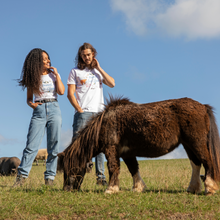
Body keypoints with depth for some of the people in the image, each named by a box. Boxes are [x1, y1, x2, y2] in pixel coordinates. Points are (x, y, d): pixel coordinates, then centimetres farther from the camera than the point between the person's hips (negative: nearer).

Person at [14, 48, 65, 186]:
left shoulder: (53, 75, 11)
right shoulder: (32, 78, 10)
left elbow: (62, 91, -3)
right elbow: (29, 98, 13)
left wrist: (57, 74, -1)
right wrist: (31, 104, -9)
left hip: (54, 109, 1)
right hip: (38, 111, -1)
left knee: (54, 146, -2)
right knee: (32, 145, -9)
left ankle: (50, 178, 4)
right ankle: (22, 176, -6)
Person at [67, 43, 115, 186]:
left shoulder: (99, 71, 21)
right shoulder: (75, 72, 11)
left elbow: (112, 84, 4)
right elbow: (70, 94, 2)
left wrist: (99, 68, 4)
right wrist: (80, 110, -9)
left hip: (100, 112, 3)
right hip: (83, 113, -3)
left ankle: (101, 177, 7)